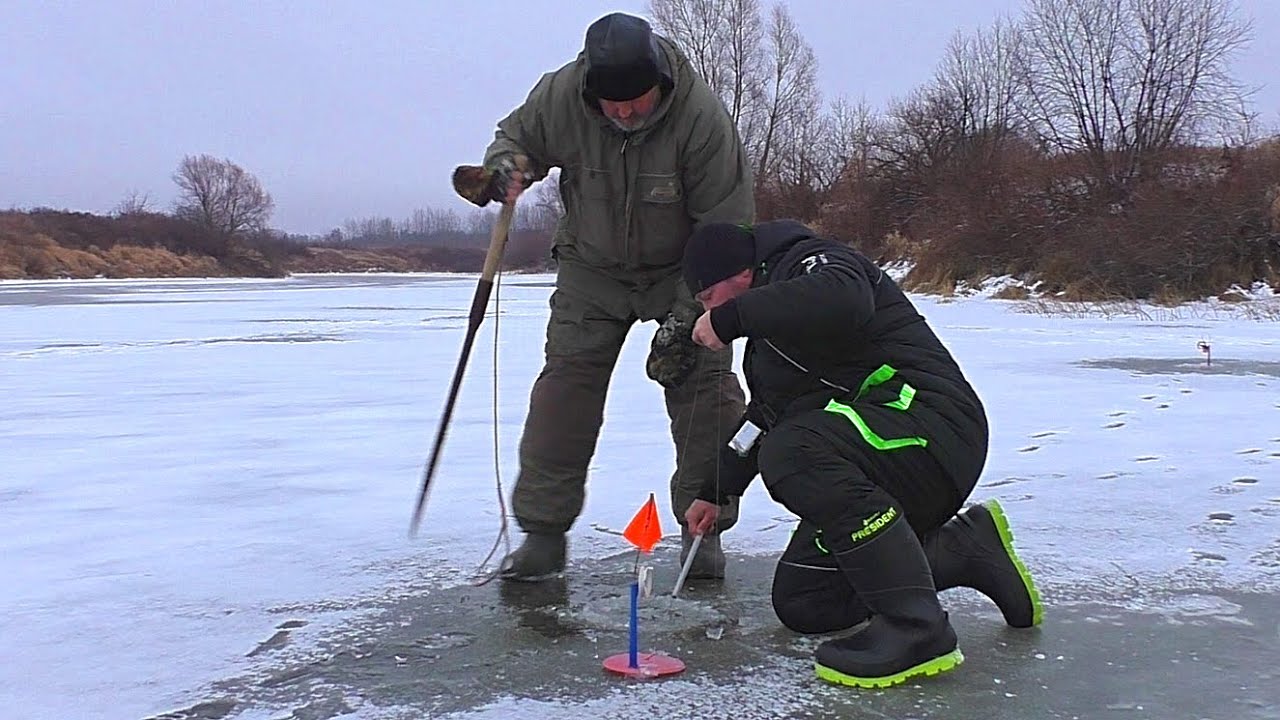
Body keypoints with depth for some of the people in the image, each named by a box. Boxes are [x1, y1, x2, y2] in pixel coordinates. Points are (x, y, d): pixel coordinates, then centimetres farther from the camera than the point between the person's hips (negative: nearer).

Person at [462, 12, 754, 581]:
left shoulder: (702, 116, -28)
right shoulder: (559, 96, -20)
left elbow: (725, 229, -22)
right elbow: (515, 135, 4)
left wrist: (684, 319, -24)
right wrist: (505, 166, -21)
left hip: (683, 270, -2)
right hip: (592, 266, 2)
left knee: (704, 383, -12)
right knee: (565, 380, -7)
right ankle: (543, 531, 2)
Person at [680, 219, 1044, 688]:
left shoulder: (809, 262, -8)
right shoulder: (766, 338, 23)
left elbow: (843, 301, -34)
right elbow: (765, 415, 34)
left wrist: (732, 317, -27)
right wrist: (717, 491, 34)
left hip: (933, 427, -11)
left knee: (792, 452, -36)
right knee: (800, 603, 7)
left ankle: (916, 629, -31)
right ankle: (965, 547, 16)